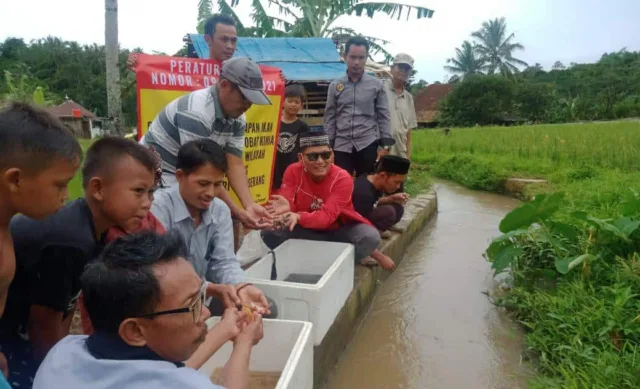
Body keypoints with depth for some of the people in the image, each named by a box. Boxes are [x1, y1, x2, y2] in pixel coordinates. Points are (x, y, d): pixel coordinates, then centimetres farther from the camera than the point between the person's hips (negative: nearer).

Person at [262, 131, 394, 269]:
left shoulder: (343, 178, -23)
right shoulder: (293, 171, -13)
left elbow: (328, 216, -33)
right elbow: (286, 202, -23)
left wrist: (299, 217, -53)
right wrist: (284, 209, -50)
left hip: (339, 229, -2)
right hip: (307, 230, 2)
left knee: (370, 237, -30)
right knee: (269, 233, -21)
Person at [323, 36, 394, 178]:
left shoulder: (377, 85, 4)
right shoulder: (335, 86, 7)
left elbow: (383, 117, 4)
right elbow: (329, 119, 8)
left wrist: (385, 145, -2)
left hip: (368, 145, 0)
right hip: (341, 146, 1)